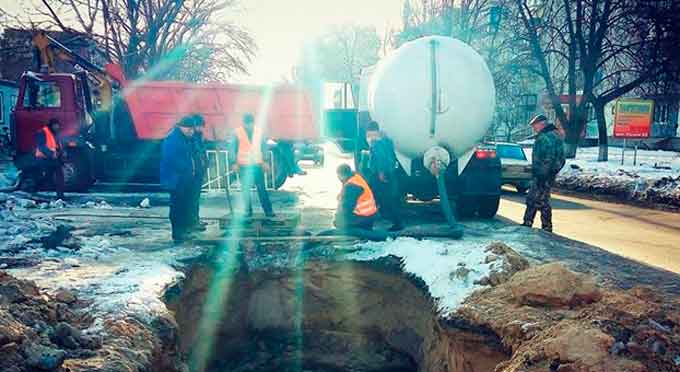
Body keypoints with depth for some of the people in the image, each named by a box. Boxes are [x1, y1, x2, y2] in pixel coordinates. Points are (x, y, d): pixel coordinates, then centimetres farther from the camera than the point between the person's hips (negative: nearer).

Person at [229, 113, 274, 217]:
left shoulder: (259, 131, 3)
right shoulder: (237, 132, -2)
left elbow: (264, 146, 10)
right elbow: (233, 148, 2)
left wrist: (264, 162, 5)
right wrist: (235, 163, -4)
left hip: (257, 164, 1)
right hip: (244, 165, -1)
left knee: (262, 188, 0)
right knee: (245, 189, 3)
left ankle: (268, 210, 4)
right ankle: (248, 211, 14)